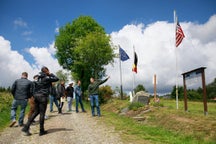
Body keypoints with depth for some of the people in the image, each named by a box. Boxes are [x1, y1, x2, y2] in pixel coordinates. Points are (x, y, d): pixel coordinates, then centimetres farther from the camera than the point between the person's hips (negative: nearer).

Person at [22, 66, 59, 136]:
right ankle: (41, 131, 7)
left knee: (36, 112, 15)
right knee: (42, 113, 0)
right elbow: (56, 79, -1)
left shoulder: (39, 77, 13)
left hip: (36, 96, 7)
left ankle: (26, 127, 8)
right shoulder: (47, 78, -8)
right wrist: (51, 74, 8)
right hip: (43, 96, -7)